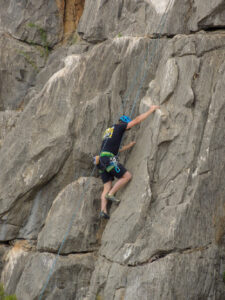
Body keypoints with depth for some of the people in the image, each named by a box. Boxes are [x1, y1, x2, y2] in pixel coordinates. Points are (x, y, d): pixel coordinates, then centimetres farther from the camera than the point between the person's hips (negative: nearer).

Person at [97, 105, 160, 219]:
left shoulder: (108, 131, 28)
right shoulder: (118, 127, 5)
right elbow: (137, 120, 2)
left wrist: (128, 146, 40)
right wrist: (151, 110, 9)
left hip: (102, 161, 9)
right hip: (109, 159, -9)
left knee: (107, 187, 5)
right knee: (127, 176, -5)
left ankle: (103, 210, -6)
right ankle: (110, 194, -7)